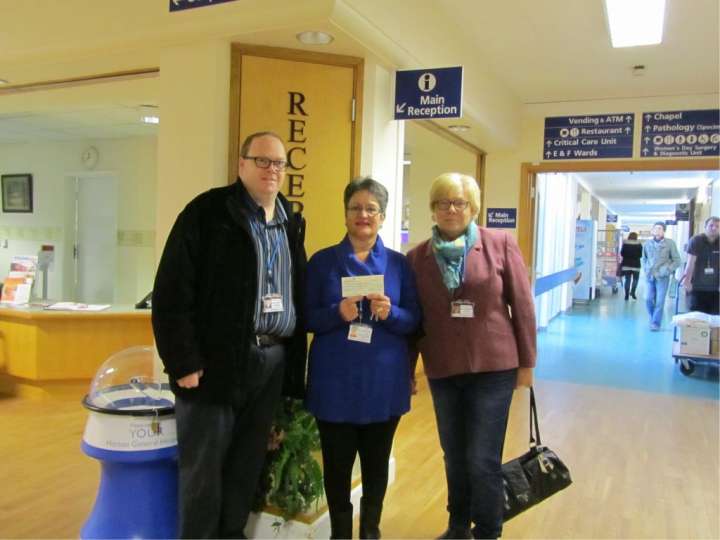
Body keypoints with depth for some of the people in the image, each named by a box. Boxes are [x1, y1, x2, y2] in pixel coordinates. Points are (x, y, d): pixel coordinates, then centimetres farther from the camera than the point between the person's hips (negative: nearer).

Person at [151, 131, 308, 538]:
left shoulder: (291, 223, 14)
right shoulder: (208, 212, -7)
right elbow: (172, 291, -12)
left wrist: (295, 358, 8)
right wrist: (184, 362, -15)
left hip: (274, 362, 6)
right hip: (217, 361, -6)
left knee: (248, 466, 16)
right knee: (203, 469, 5)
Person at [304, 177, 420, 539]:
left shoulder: (398, 263, 4)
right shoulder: (322, 261, 1)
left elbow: (414, 320, 3)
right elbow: (307, 318, 0)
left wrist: (390, 313, -18)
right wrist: (338, 313, -19)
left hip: (384, 381, 1)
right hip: (335, 382, -1)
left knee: (377, 463, 13)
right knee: (336, 464, 7)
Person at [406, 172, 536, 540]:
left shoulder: (500, 244, -4)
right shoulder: (417, 257, 2)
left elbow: (522, 305, -2)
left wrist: (527, 362, -1)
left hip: (494, 367, -2)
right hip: (442, 371, 3)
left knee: (483, 460, 1)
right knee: (454, 458, 16)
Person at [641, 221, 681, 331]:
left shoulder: (670, 243, -6)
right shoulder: (647, 244, 1)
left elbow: (677, 261, -1)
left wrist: (666, 271, -9)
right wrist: (646, 270, 5)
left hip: (662, 277, -3)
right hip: (649, 277, 3)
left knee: (659, 301, -3)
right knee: (649, 300, 5)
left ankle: (656, 323, 6)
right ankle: (652, 319, 27)